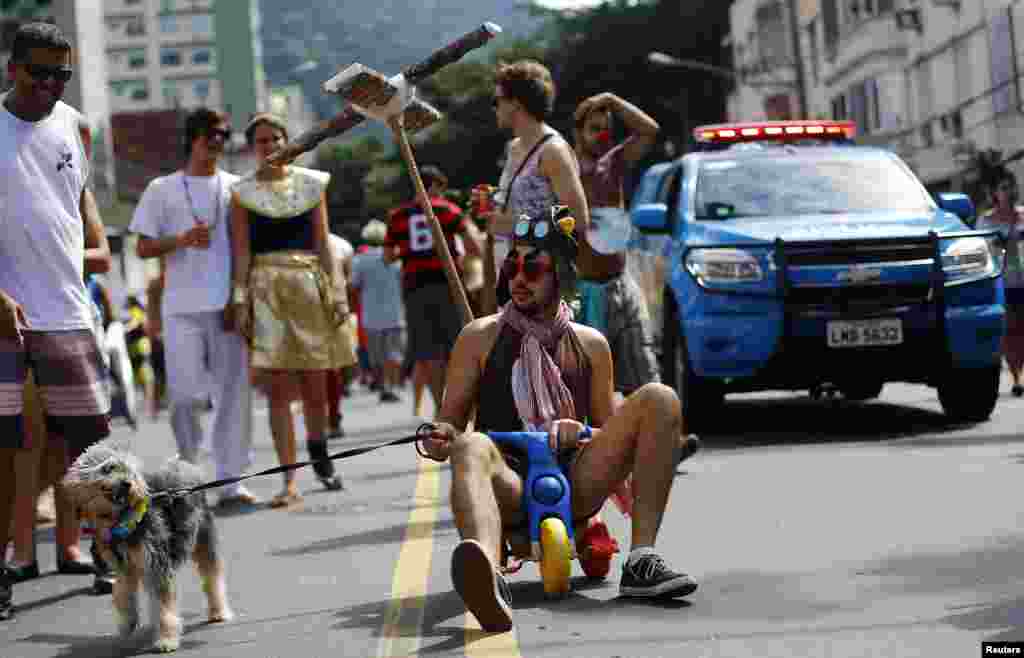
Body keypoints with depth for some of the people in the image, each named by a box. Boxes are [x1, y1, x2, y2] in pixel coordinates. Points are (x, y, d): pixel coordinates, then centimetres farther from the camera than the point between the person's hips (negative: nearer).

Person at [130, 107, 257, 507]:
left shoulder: (236, 187, 13)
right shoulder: (162, 190, 9)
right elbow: (143, 249, 8)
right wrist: (181, 240, -10)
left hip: (229, 304, 2)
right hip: (182, 307, -1)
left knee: (234, 391, -2)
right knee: (185, 392, -8)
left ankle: (231, 479, 4)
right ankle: (187, 465, 17)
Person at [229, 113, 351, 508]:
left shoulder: (311, 184, 11)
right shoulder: (243, 193, 6)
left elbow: (322, 243, 10)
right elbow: (241, 251, 2)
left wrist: (337, 290, 2)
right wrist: (240, 299, -7)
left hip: (309, 285, 2)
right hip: (267, 289, -1)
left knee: (315, 385, 4)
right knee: (278, 389, -6)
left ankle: (319, 454, 30)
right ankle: (289, 481, -5)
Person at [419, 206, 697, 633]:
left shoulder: (590, 345, 16)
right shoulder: (480, 338, 10)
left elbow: (607, 432, 19)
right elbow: (449, 425, 9)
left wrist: (578, 432, -5)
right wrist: (439, 439, -15)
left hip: (575, 484, 2)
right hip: (510, 488, -2)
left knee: (659, 399, -15)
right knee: (472, 449, -37)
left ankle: (641, 560, -25)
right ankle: (488, 579, -69)